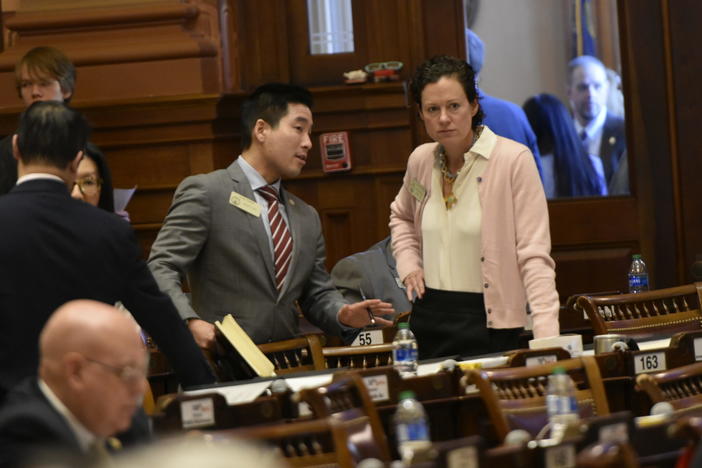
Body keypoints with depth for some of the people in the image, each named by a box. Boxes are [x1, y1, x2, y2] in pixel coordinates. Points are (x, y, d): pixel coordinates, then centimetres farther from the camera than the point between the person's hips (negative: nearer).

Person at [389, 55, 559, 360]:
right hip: (428, 319, 5)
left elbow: (533, 255, -15)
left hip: (488, 323, -5)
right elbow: (401, 216, 30)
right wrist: (408, 265, 11)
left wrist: (546, 335, -24)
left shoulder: (513, 160, -11)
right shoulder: (421, 160, 6)